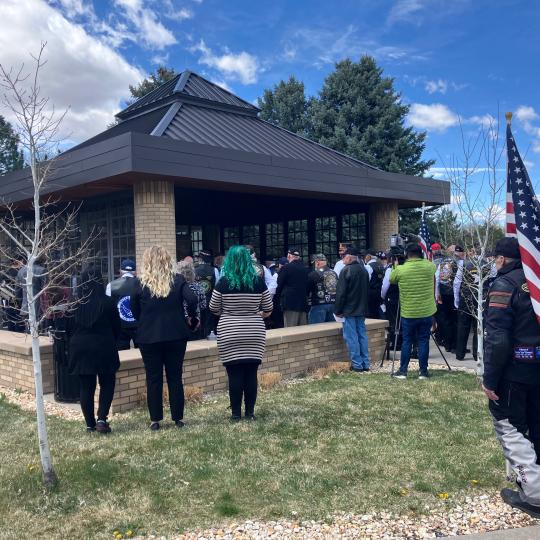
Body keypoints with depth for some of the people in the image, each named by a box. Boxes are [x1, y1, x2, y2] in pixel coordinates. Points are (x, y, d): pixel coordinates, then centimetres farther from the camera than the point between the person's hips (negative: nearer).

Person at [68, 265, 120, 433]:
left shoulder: (75, 304, -4)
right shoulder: (107, 303, -10)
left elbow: (70, 328, 5)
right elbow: (117, 327, -1)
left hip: (80, 349, 3)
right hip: (104, 348, -2)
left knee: (86, 387, 10)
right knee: (107, 384, 11)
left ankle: (90, 424, 14)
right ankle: (102, 419, -2)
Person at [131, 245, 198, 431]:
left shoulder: (141, 283, -5)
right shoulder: (178, 280, -4)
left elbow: (134, 309, 1)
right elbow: (192, 300, -16)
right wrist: (192, 319, 0)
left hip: (149, 337, -1)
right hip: (176, 335, 1)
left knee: (153, 379, 8)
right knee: (175, 377, 11)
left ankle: (155, 420, 13)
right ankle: (178, 418, 15)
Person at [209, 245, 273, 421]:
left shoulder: (223, 282, -7)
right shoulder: (258, 281, -2)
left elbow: (214, 309, 2)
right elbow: (268, 310, 3)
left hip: (230, 335, -2)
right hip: (254, 334, 2)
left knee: (235, 375, 3)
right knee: (251, 374, 7)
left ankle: (236, 412, 9)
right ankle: (250, 412, 12)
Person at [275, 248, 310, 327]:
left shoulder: (285, 268, -6)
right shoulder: (306, 270, 9)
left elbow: (279, 285, -3)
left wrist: (278, 296, 12)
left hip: (290, 303, -5)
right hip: (304, 303, 6)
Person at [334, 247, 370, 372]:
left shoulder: (346, 271, -14)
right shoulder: (364, 270, 10)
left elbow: (341, 293, -16)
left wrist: (338, 310, -8)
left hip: (349, 310, -8)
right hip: (361, 310, 8)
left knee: (351, 337, -3)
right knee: (362, 335, 11)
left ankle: (357, 364, -2)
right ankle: (365, 363, 14)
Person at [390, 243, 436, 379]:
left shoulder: (400, 269, -11)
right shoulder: (429, 266, -5)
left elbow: (391, 279, 8)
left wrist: (395, 265, 18)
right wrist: (421, 259, 21)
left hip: (408, 313, -1)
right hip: (426, 312, 1)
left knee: (406, 341, 9)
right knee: (423, 341, 8)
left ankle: (402, 371, 12)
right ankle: (423, 372, 12)